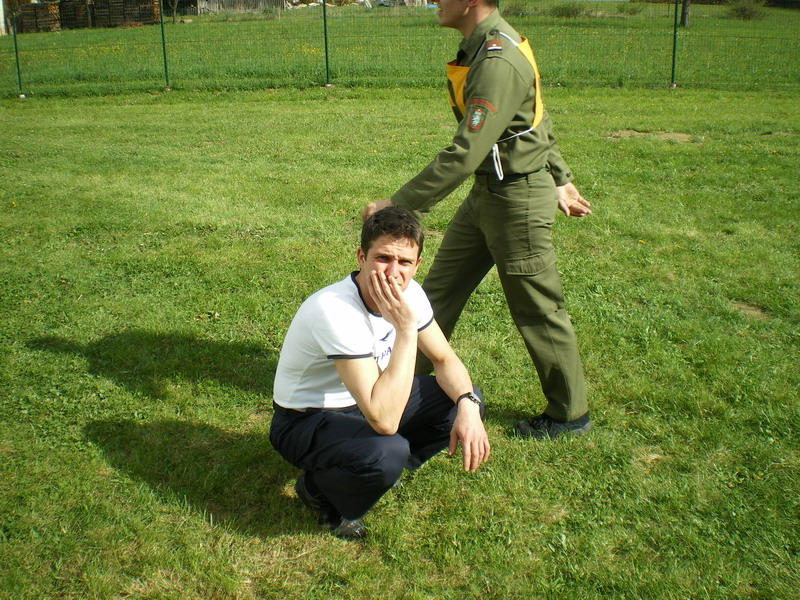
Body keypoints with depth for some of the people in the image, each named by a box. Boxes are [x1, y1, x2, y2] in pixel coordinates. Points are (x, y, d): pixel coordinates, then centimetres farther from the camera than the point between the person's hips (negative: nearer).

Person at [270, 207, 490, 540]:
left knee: (465, 400, -10)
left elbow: (445, 359, 0)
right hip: (306, 420, -7)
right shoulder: (335, 311, -36)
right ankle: (320, 490, -3)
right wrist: (406, 328, -41)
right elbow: (384, 421, -42)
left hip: (363, 402, 7)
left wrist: (467, 406, -21)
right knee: (388, 452, -37)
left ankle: (384, 469, 9)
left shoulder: (409, 294, -12)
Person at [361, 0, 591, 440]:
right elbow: (539, 120, 15)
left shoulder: (498, 63, -25)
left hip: (518, 198, -10)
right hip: (486, 193, 10)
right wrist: (560, 179, 22)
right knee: (438, 291, 15)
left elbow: (464, 155, -30)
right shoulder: (485, 45, 7)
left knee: (537, 311, 4)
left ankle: (569, 414, 23)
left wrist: (399, 204, -27)